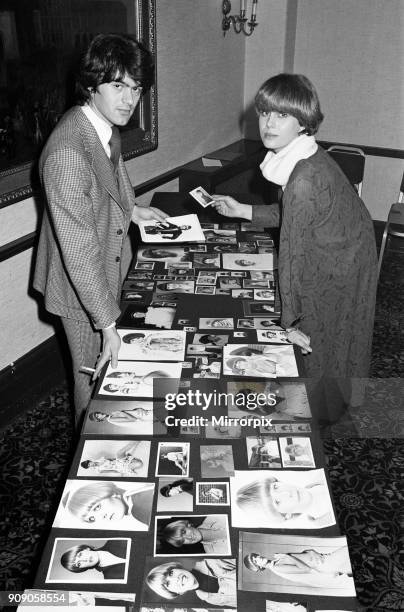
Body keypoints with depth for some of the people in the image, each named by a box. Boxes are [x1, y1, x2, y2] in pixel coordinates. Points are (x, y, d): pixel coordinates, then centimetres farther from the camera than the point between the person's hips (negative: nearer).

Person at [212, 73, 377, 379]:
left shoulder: (305, 179, -31)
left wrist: (290, 321, -18)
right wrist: (242, 210, 11)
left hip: (335, 278, -9)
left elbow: (292, 251, -26)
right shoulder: (310, 159, -2)